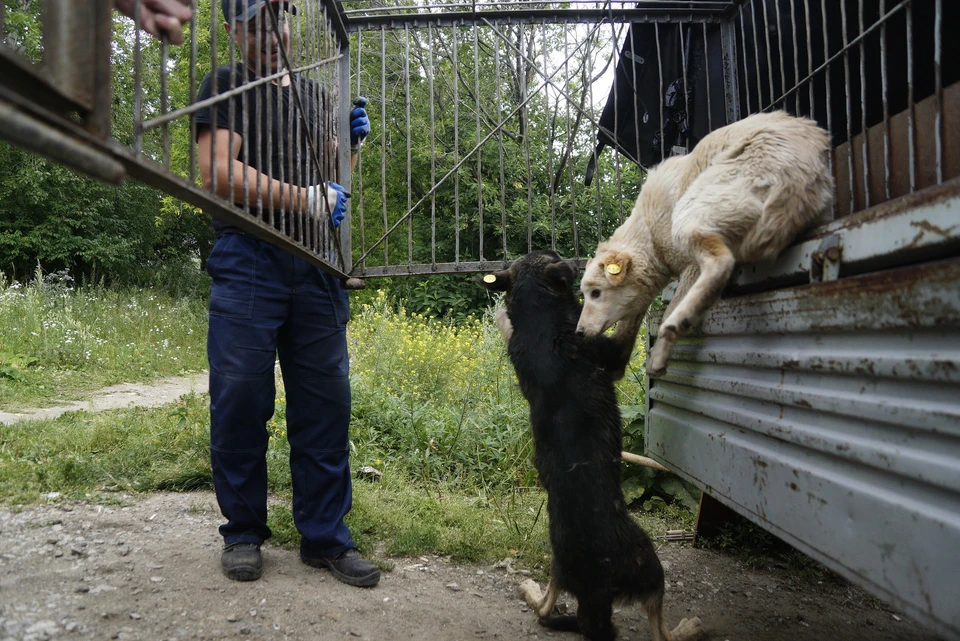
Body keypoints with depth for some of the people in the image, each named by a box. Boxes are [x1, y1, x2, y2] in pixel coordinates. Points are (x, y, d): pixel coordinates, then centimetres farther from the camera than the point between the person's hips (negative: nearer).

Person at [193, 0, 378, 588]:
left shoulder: (315, 92, 23)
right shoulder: (228, 86, 7)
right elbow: (217, 169, -8)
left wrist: (353, 146, 7)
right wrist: (305, 198, -15)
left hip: (316, 264, 4)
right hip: (249, 258, -4)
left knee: (326, 402, 2)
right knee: (240, 399, -4)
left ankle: (326, 537, 11)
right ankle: (244, 532, 14)